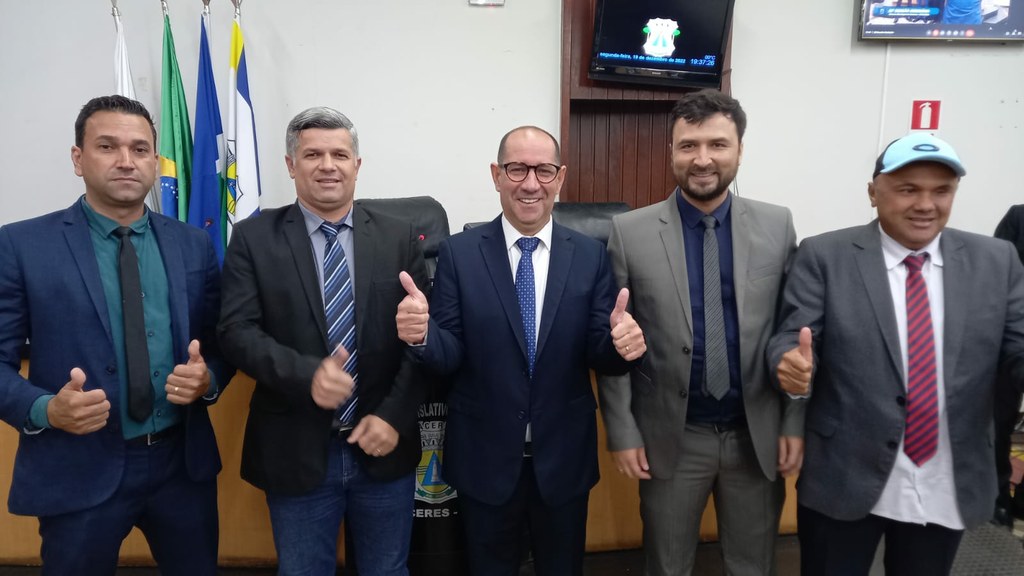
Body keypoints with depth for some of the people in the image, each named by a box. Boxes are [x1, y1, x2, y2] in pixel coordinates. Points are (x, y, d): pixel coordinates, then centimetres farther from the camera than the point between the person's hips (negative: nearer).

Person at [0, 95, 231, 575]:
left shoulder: (194, 245, 3)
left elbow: (221, 342, 8)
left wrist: (207, 379, -13)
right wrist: (46, 410, -21)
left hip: (184, 462, 3)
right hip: (78, 468, -2)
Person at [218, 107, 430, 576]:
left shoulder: (399, 239, 1)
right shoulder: (254, 238, -2)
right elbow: (237, 332, -8)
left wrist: (394, 416, -12)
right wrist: (307, 375, -24)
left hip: (383, 446, 1)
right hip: (295, 451, -1)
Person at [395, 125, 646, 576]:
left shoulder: (591, 256, -4)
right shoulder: (458, 253, -7)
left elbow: (598, 355, -5)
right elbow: (450, 356, -10)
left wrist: (621, 342, -28)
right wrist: (422, 333, -32)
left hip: (564, 458, 1)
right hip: (484, 458, -1)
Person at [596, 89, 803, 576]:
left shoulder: (777, 225, -2)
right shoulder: (630, 231, -8)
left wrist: (794, 423, 1)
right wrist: (623, 431, -6)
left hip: (758, 434, 2)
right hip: (671, 436, -1)